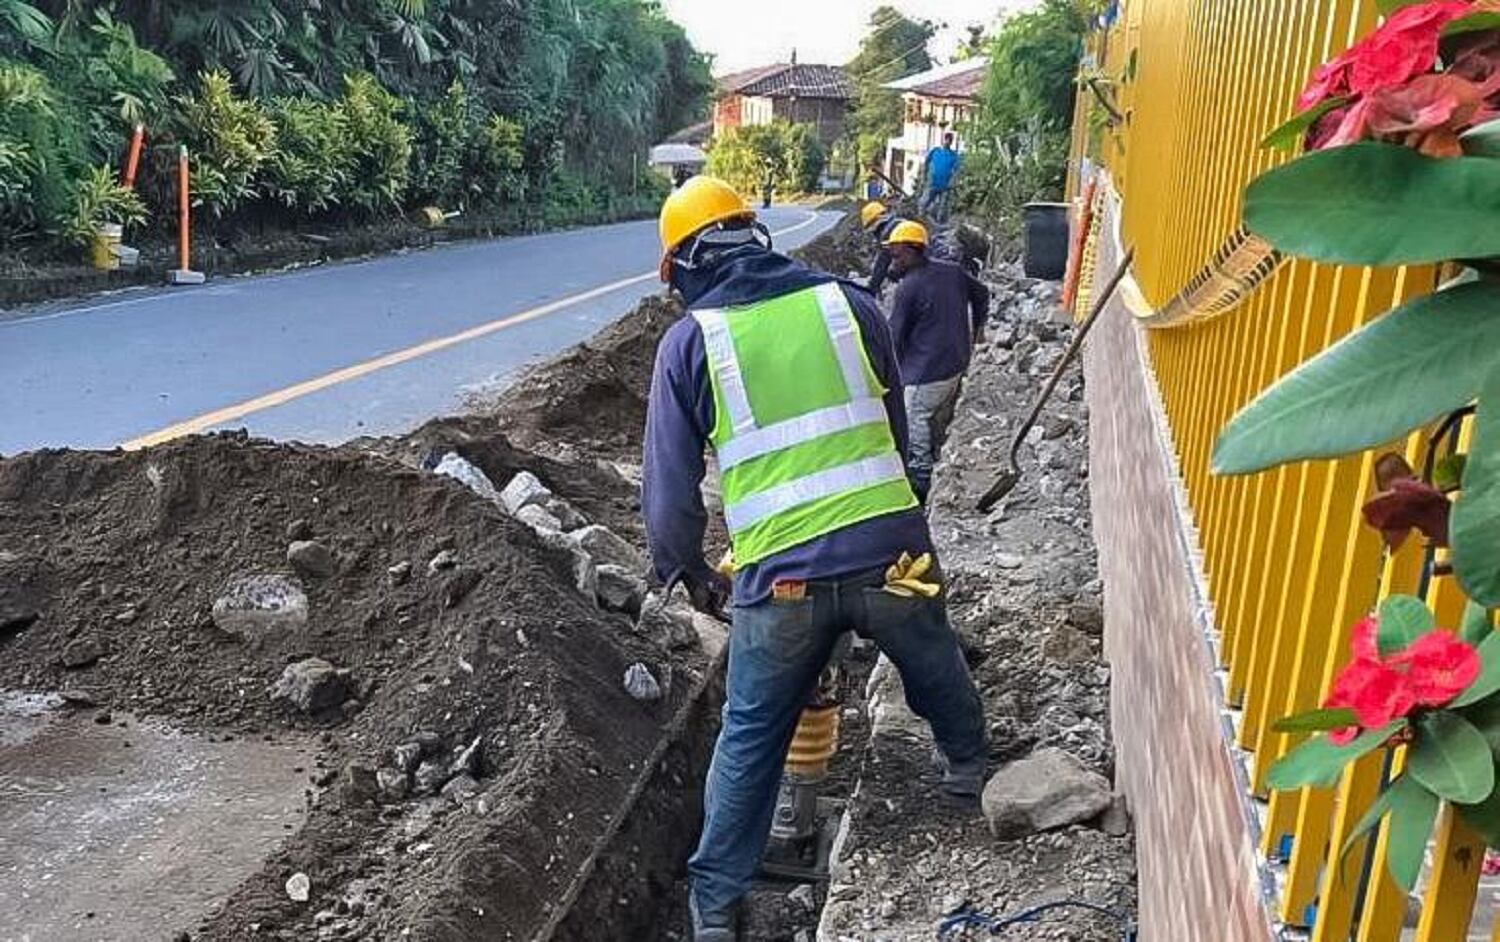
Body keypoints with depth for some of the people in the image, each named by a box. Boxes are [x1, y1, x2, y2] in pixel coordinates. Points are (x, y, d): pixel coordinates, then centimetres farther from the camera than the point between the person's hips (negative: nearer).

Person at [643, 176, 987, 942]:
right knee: (937, 671, 30)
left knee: (750, 738, 16)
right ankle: (970, 772, 54)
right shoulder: (850, 303, 6)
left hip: (779, 577, -1)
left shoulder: (689, 340, -1)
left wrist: (686, 571, 16)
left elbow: (669, 484, -1)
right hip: (890, 547, 2)